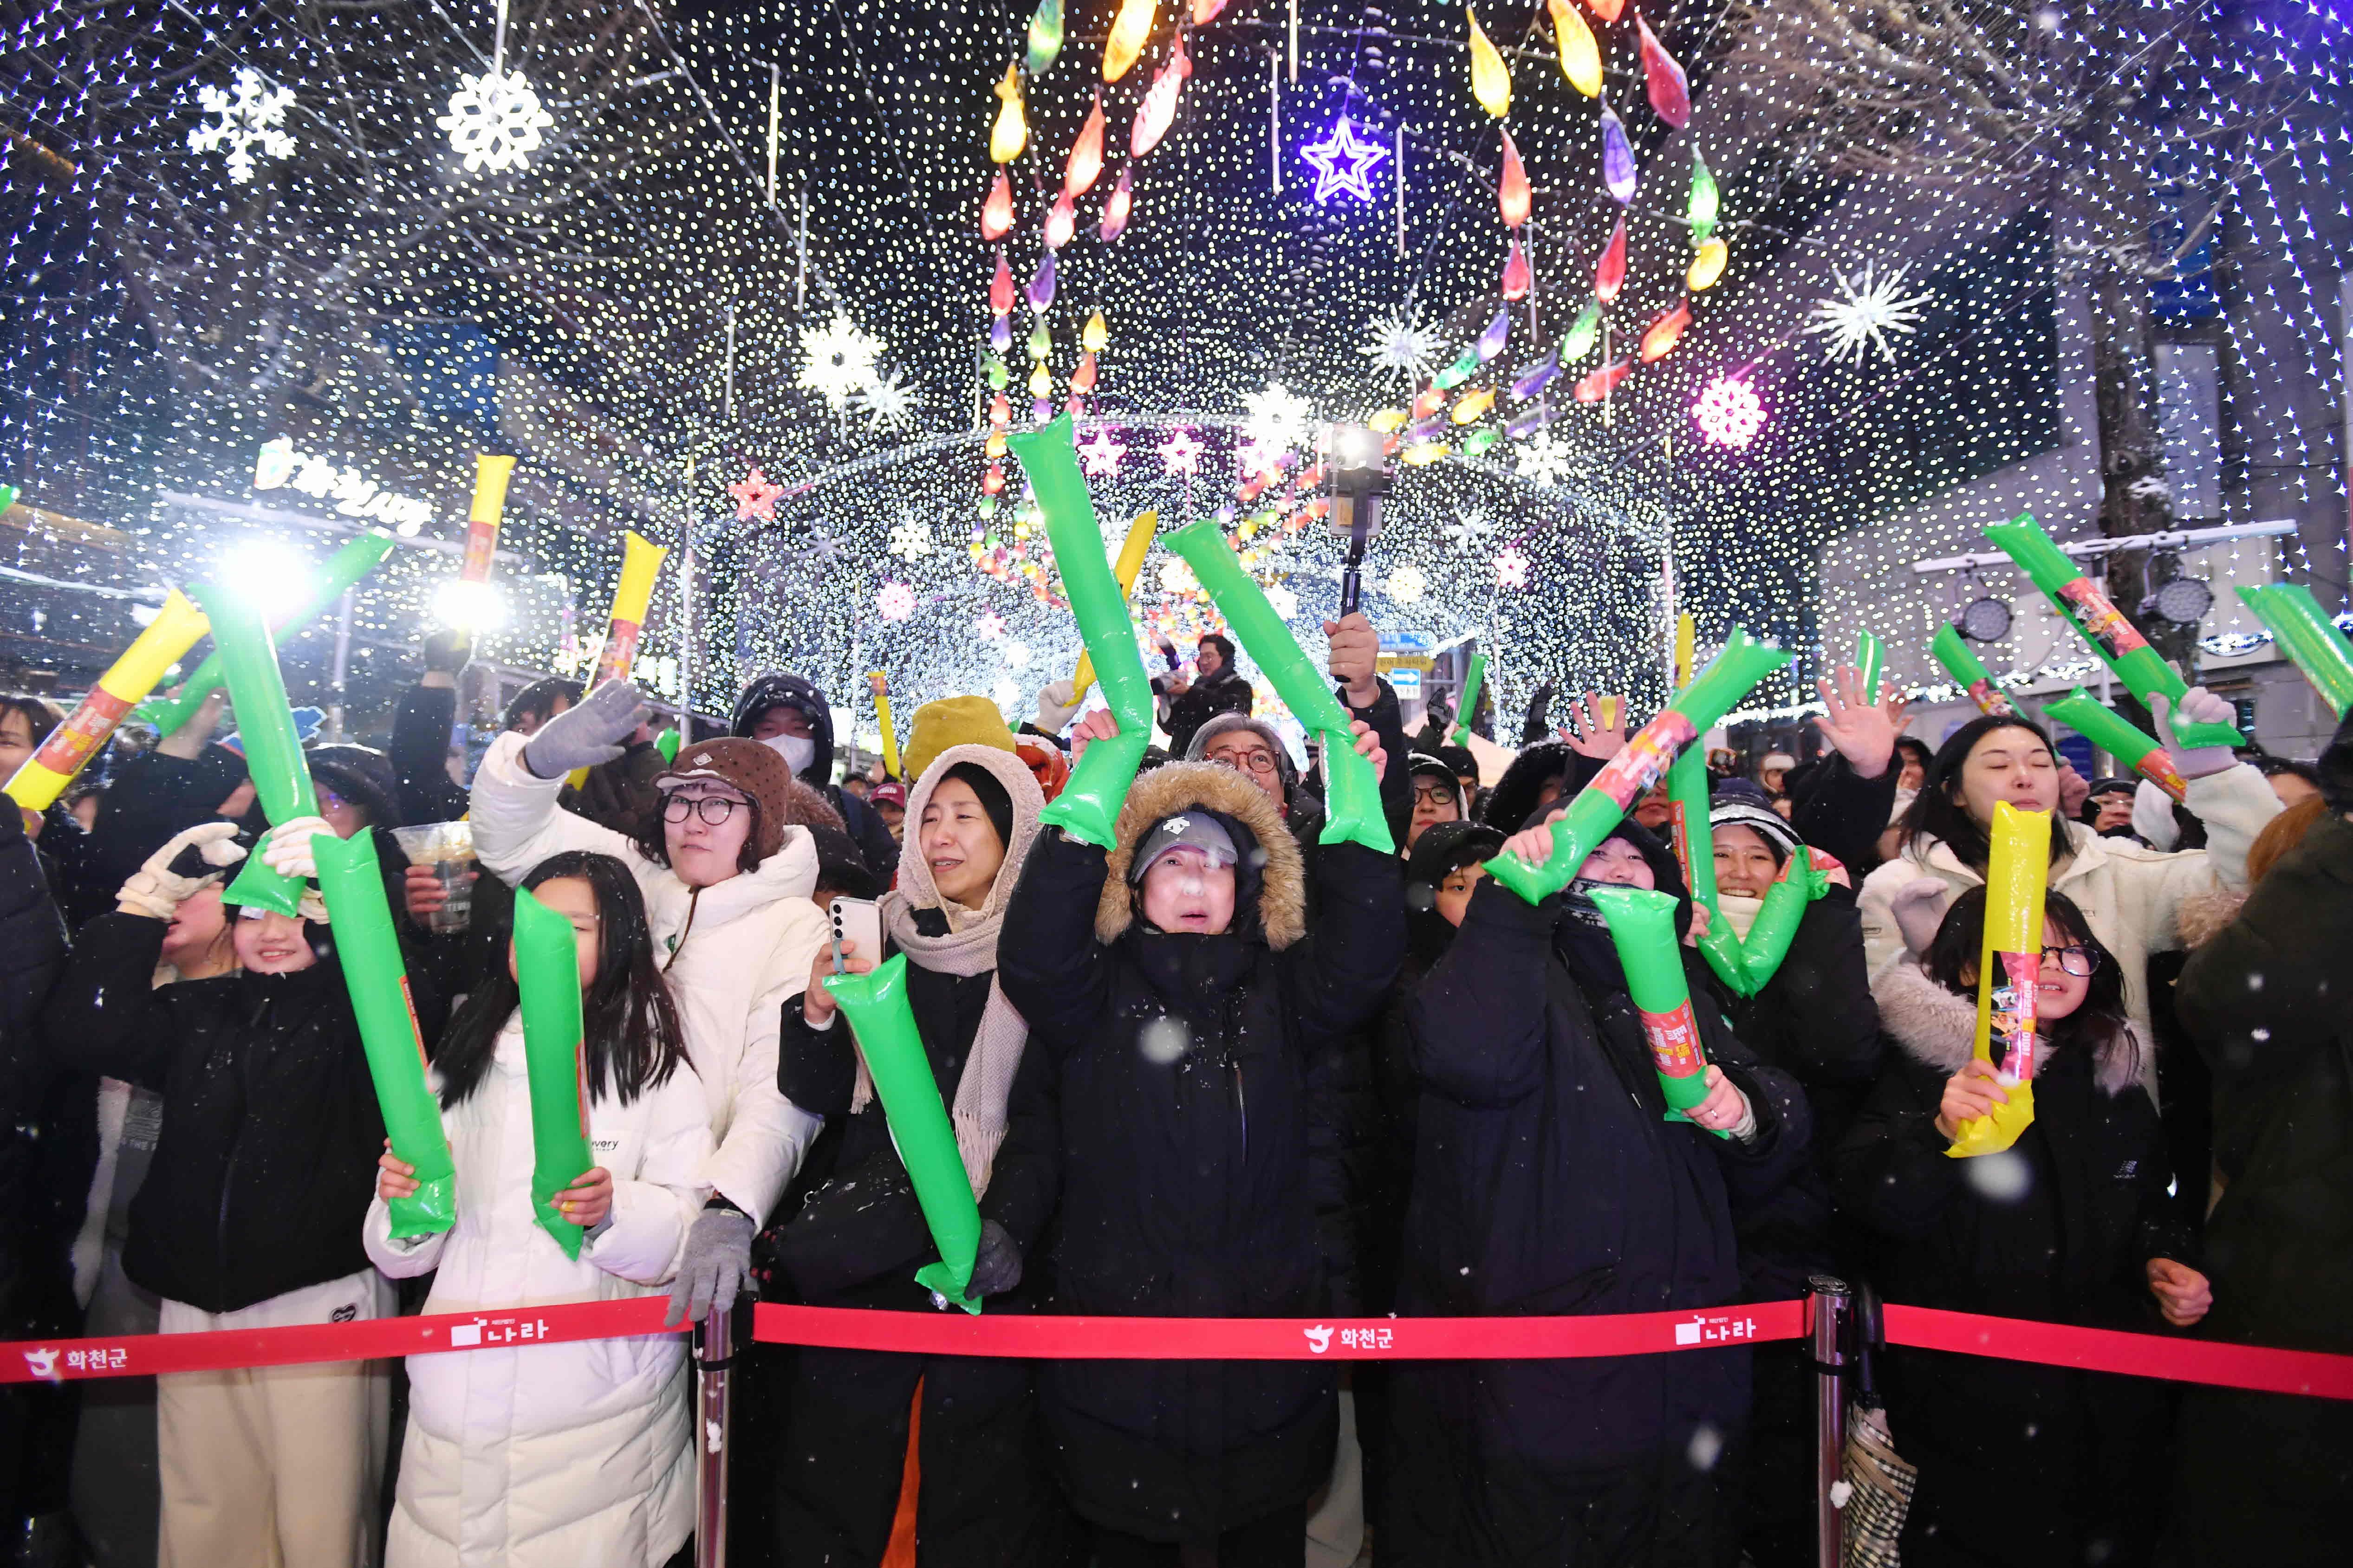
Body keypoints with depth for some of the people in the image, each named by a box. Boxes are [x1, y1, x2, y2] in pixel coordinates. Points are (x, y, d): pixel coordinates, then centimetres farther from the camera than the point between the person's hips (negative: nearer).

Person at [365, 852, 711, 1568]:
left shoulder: (656, 1070, -2)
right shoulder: (460, 1064, 10)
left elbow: (687, 1239, -9)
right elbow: (398, 1259, 11)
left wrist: (614, 1214, -26)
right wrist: (402, 1205, -9)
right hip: (456, 1411, 4)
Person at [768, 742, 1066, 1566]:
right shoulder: (881, 935, 6)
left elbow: (1053, 1117, -7)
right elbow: (818, 1095, 4)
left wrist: (1007, 1222, -22)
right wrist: (818, 1013, -14)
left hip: (989, 1272, -2)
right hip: (860, 1256, 3)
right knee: (831, 1473, 9)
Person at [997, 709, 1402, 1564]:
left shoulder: (1278, 996, 4)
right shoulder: (1098, 995, -2)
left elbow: (1365, 949, -12)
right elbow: (1033, 953, -21)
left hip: (1268, 1349, 2)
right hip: (1118, 1343, -1)